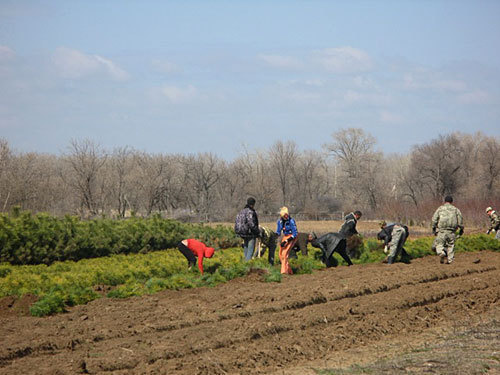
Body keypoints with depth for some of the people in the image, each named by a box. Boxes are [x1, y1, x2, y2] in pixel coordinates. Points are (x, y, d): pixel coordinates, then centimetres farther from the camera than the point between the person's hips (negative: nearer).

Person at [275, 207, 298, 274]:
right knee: (281, 255, 7)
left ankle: (284, 271, -23)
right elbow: (278, 232, 10)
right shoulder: (279, 221, -3)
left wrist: (286, 241, -27)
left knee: (285, 253, -21)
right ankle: (289, 271, 20)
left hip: (292, 238, -7)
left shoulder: (291, 221, -22)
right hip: (285, 237, 7)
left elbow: (295, 234, -21)